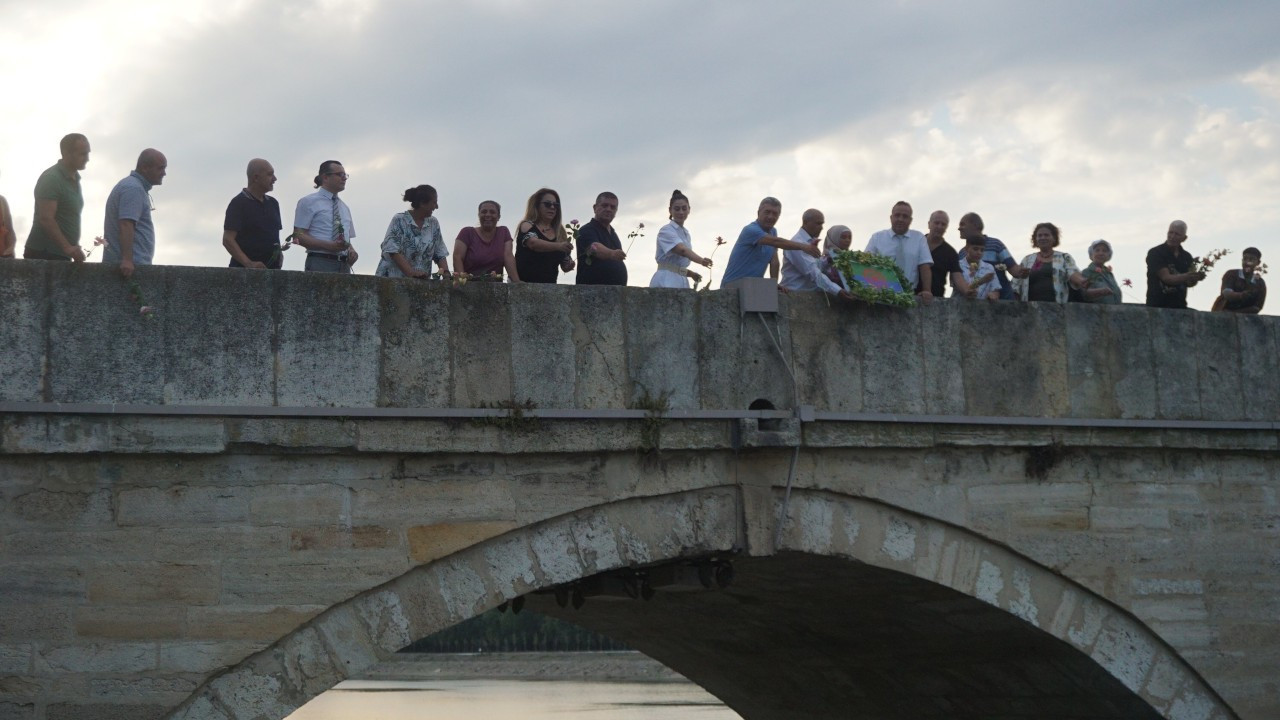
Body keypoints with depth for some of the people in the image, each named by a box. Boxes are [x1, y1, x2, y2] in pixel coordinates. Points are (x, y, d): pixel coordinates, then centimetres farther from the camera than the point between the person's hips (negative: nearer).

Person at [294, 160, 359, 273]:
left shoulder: (344, 208, 24)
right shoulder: (308, 202, 4)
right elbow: (298, 236, -6)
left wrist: (351, 251, 3)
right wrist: (329, 246, -19)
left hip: (344, 266, 6)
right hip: (320, 265, -6)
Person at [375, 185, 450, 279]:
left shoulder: (434, 224, 11)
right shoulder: (399, 220, -4)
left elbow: (440, 254, 11)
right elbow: (392, 251, -13)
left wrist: (446, 273, -7)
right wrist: (411, 272, -23)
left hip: (420, 282, 4)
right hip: (393, 278, -4)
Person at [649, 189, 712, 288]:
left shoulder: (685, 233, 18)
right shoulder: (666, 231, -7)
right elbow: (682, 250, -26)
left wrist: (691, 274, 10)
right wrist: (702, 261, -41)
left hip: (681, 281, 8)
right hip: (666, 281, -8)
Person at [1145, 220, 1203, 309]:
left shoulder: (1186, 257, 10)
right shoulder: (1155, 253, -5)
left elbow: (1189, 283, 3)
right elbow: (1166, 278, -16)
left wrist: (1196, 278, -20)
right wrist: (1186, 276, -32)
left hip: (1179, 306, 5)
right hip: (1157, 306, -5)